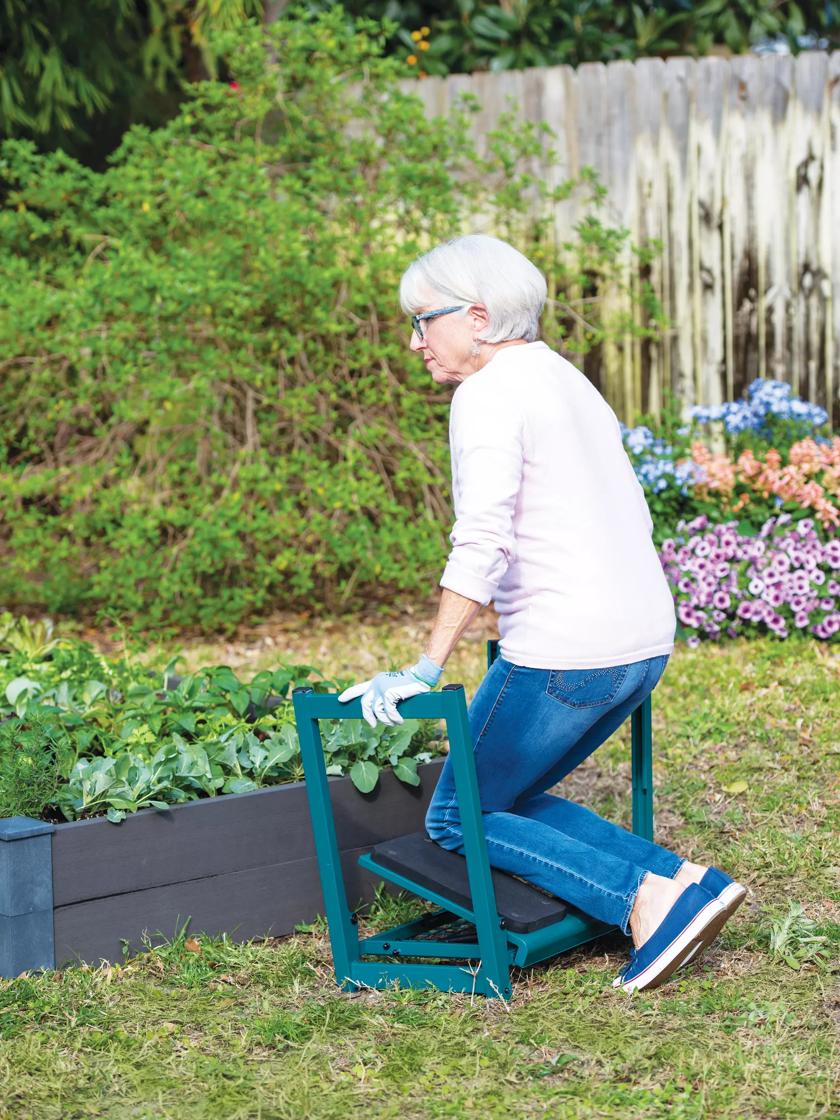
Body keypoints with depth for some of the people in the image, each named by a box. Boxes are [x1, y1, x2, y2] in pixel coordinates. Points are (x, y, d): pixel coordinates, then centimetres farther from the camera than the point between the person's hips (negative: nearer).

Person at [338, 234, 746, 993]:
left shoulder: (488, 394, -10)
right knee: (510, 801, 21)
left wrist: (426, 671, -22)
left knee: (458, 821, 6)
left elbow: (481, 542, -23)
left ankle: (647, 900, -8)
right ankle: (685, 878, 6)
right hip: (646, 642, 9)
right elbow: (633, 517, 23)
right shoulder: (565, 379, 17)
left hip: (563, 652, -9)